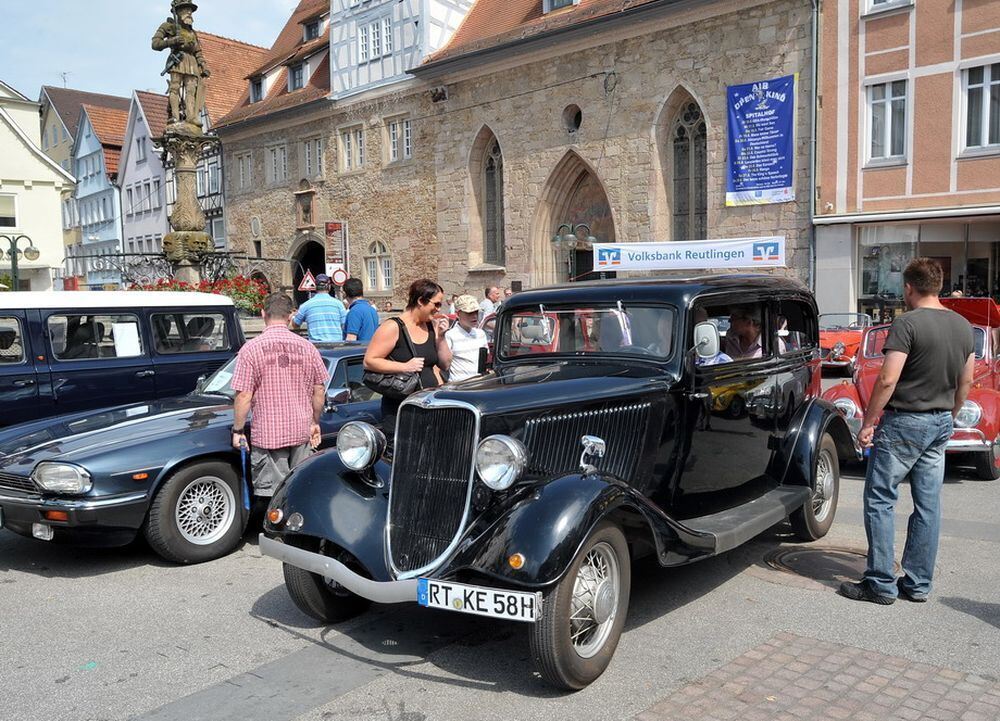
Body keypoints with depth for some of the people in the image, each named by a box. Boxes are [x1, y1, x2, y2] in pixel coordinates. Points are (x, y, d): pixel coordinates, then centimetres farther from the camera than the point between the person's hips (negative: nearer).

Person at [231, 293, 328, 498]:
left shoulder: (251, 349, -8)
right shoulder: (307, 347, 2)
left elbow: (244, 396, -10)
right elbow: (319, 391, 6)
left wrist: (238, 431, 0)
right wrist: (315, 422, 18)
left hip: (267, 435, -3)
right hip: (302, 432, 3)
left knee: (270, 493, 3)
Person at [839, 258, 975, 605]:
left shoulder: (907, 323, -16)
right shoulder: (963, 326, 7)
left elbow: (887, 381, -20)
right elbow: (965, 382, 14)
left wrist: (868, 423, -13)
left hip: (904, 422, -7)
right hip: (941, 424, 7)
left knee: (880, 500, 1)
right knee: (928, 505, 11)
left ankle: (881, 583, 4)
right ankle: (918, 583, 18)